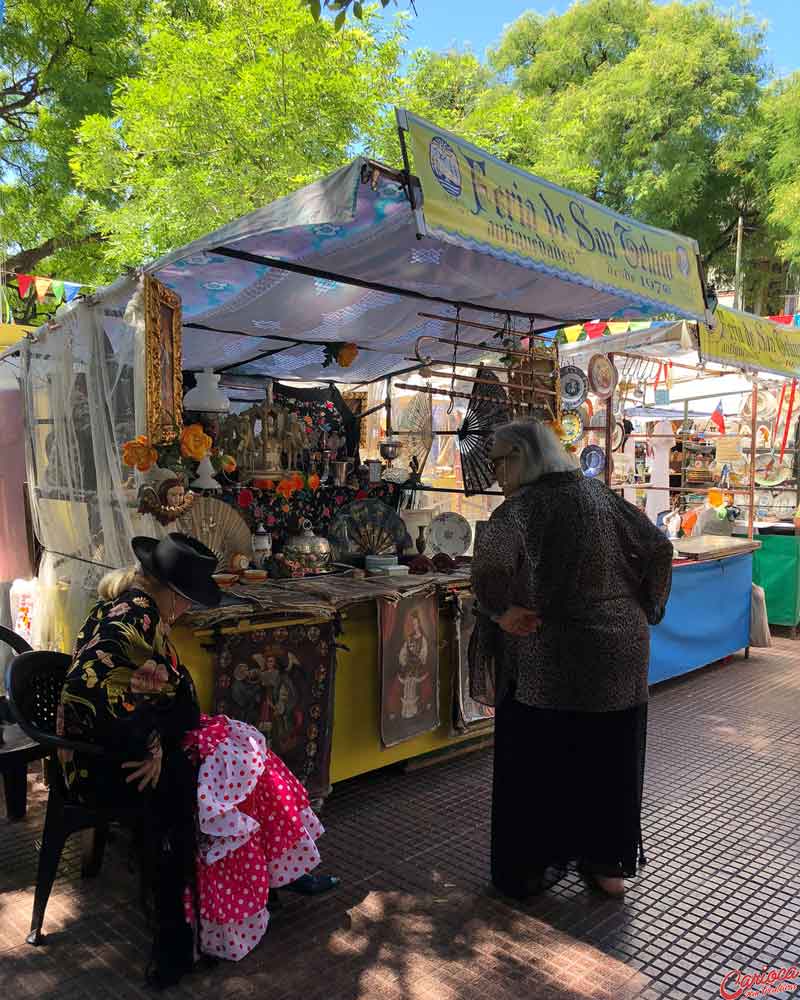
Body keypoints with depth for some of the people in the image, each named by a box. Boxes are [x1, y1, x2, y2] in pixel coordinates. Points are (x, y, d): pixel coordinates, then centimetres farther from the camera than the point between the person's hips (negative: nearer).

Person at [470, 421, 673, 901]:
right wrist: (645, 610, 10)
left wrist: (501, 611, -17)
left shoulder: (526, 505, -14)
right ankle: (606, 862, 33)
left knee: (535, 764, 10)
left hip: (551, 659, -6)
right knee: (609, 760, 18)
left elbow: (493, 559, -32)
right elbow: (659, 546, 4)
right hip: (620, 650, 6)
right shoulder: (601, 495, 5)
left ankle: (526, 868, 23)